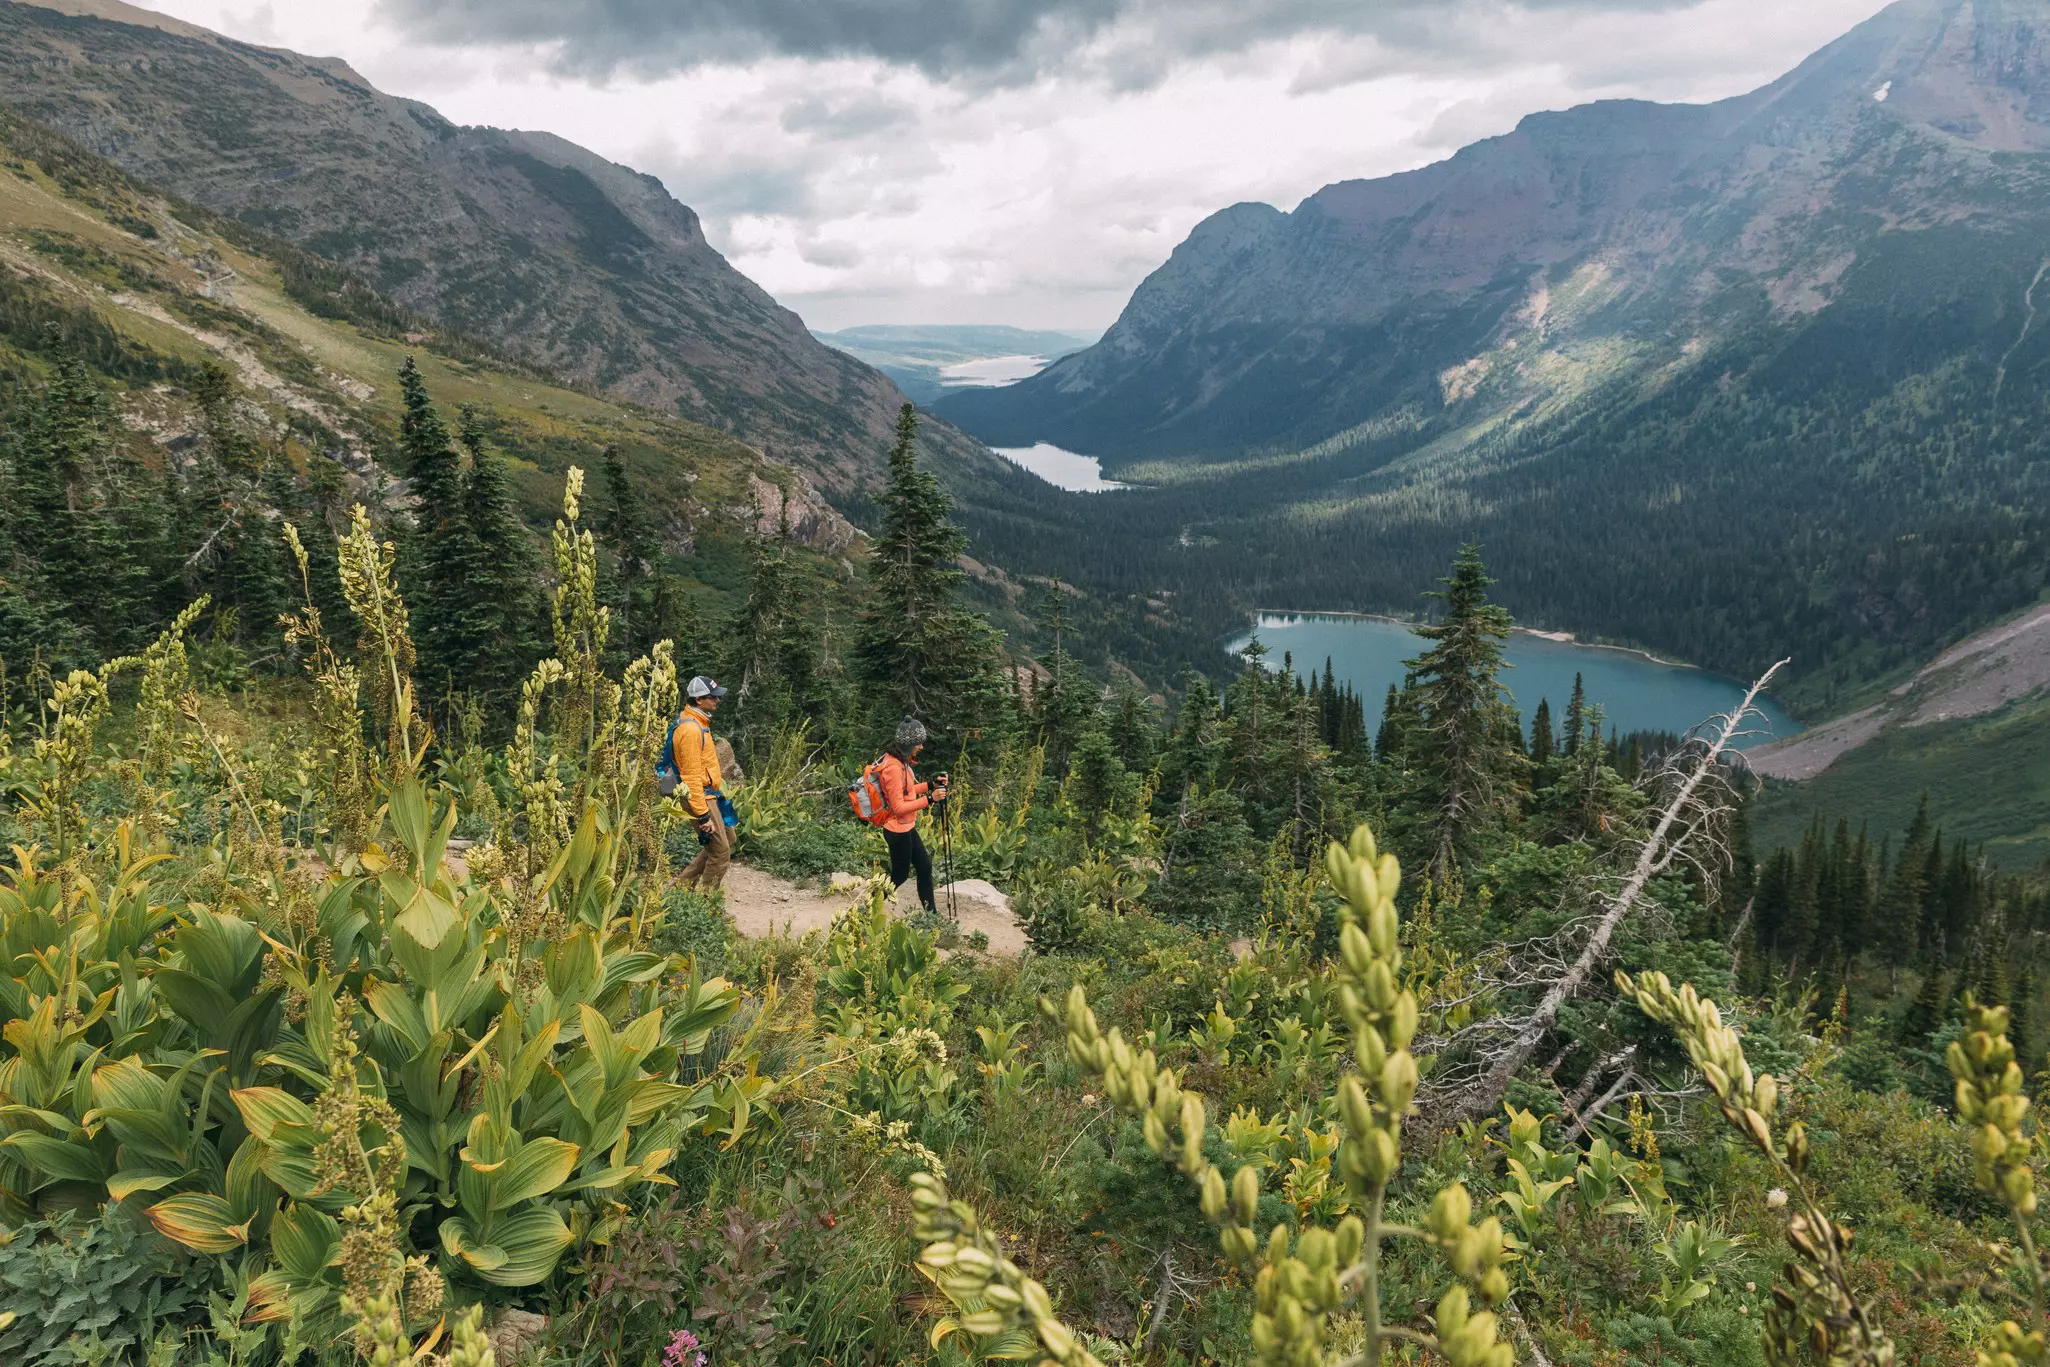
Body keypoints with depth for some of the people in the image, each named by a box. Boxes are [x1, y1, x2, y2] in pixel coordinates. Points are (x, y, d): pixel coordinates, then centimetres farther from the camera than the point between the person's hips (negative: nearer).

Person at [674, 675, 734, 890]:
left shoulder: (699, 723, 11)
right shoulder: (690, 729, -21)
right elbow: (691, 775, -24)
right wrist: (703, 815, -25)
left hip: (711, 795, 10)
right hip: (699, 797, -10)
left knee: (727, 840, 20)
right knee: (721, 852, -4)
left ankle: (685, 884, 25)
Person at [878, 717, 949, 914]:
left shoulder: (900, 761, 3)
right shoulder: (893, 768, -26)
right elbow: (898, 807, -26)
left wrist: (931, 785, 4)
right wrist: (929, 799, -28)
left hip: (907, 828, 9)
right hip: (898, 831, -9)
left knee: (924, 866, 15)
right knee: (899, 876, 6)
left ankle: (930, 913, 25)